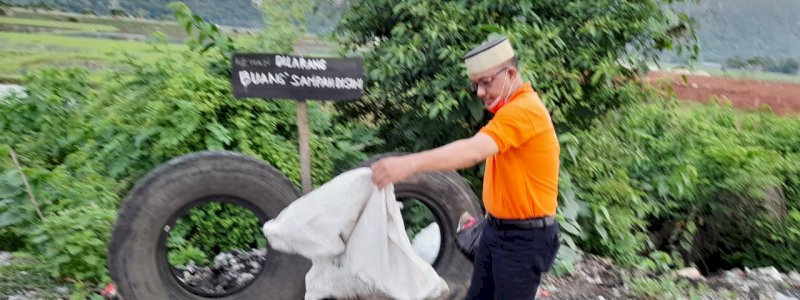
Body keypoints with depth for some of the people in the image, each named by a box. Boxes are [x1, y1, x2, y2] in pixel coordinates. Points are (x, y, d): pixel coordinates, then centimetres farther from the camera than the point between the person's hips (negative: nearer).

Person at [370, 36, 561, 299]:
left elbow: (473, 151, -38)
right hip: (496, 229, 9)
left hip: (525, 237, -9)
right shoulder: (510, 109, 11)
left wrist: (409, 164, -47)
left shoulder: (524, 109, -23)